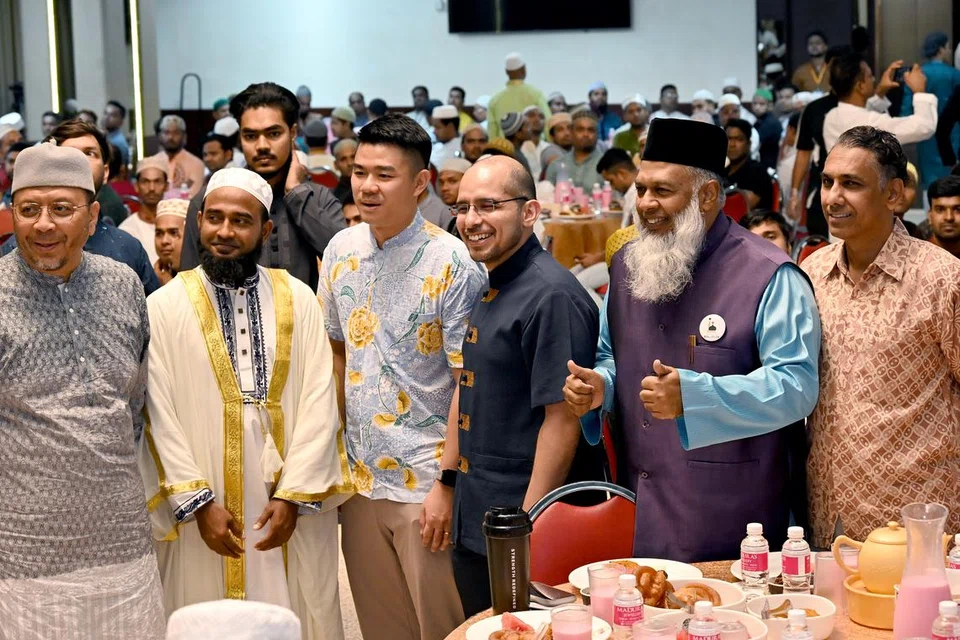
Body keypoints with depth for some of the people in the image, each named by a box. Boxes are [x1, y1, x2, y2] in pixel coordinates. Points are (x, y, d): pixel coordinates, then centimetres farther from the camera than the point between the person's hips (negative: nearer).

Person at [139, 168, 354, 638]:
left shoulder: (298, 300, 3)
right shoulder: (165, 307, -1)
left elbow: (319, 400, -2)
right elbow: (158, 414, -5)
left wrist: (295, 494, -9)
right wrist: (198, 502, -10)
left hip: (294, 512, 1)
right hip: (204, 513, -1)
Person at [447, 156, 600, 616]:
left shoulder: (552, 296, -19)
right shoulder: (488, 288, 11)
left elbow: (562, 421, -22)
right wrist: (445, 486, 16)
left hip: (521, 526, -9)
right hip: (473, 526, 9)